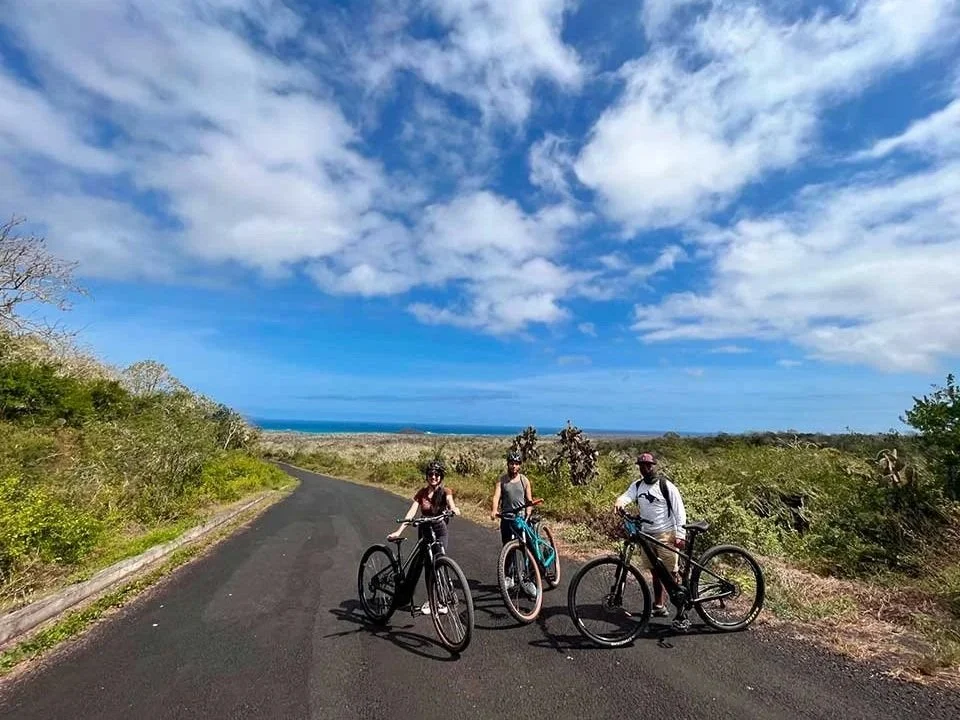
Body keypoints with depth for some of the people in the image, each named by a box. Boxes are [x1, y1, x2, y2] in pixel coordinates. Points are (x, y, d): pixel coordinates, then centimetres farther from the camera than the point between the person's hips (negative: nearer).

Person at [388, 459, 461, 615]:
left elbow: (450, 501, -30)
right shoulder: (422, 493, -4)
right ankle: (431, 599, 22)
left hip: (440, 531, -2)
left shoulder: (445, 491, -9)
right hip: (425, 531, 2)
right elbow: (411, 513, -13)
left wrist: (454, 509, -54)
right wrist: (398, 531, -24)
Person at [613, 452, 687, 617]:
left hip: (666, 534, -5)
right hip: (646, 534, 5)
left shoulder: (667, 486, -10)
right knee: (655, 572, 16)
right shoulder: (637, 486, 3)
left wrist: (681, 535, -18)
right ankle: (659, 605, 28)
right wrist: (620, 502, -38)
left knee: (671, 572, -3)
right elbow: (627, 495, -15)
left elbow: (679, 511, -11)